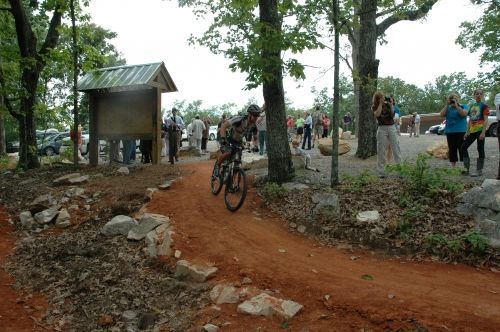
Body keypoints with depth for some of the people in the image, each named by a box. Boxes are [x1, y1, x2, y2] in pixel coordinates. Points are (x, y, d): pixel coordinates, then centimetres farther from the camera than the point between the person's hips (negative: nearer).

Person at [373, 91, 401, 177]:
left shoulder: (387, 104, 7)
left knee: (396, 148, -1)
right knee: (381, 151, -1)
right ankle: (381, 172, 4)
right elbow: (377, 114, -18)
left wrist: (391, 105, -7)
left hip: (392, 127, 2)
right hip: (382, 129, -2)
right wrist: (380, 104, -13)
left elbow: (392, 115, 1)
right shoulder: (374, 106, 2)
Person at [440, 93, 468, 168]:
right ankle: (453, 167, 15)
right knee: (452, 150, 8)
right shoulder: (448, 108, 12)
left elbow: (463, 114, -16)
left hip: (461, 132, -4)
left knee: (462, 150, -5)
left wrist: (456, 105, -12)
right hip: (449, 132, 4)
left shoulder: (463, 107, 3)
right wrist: (447, 105, -5)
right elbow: (441, 114, -3)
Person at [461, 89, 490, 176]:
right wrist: (467, 132, 14)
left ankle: (479, 170, 3)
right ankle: (466, 169, 9)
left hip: (480, 130, -7)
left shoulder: (484, 106, -3)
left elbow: (486, 120, -9)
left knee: (480, 149, -2)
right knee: (464, 147, 3)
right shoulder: (471, 106, 15)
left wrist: (483, 132, -17)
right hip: (472, 131, 7)